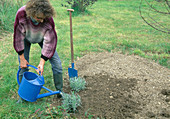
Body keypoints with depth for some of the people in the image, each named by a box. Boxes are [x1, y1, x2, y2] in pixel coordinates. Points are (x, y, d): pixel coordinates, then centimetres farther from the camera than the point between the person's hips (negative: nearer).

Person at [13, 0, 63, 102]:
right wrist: (22, 58, -19)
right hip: (26, 38, 0)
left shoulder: (48, 19, -37)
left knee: (57, 63, -7)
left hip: (42, 38, 0)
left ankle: (60, 92, 10)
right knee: (23, 66, -4)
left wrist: (42, 62, -27)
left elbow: (49, 43, -27)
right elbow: (18, 37, -23)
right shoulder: (21, 15, -37)